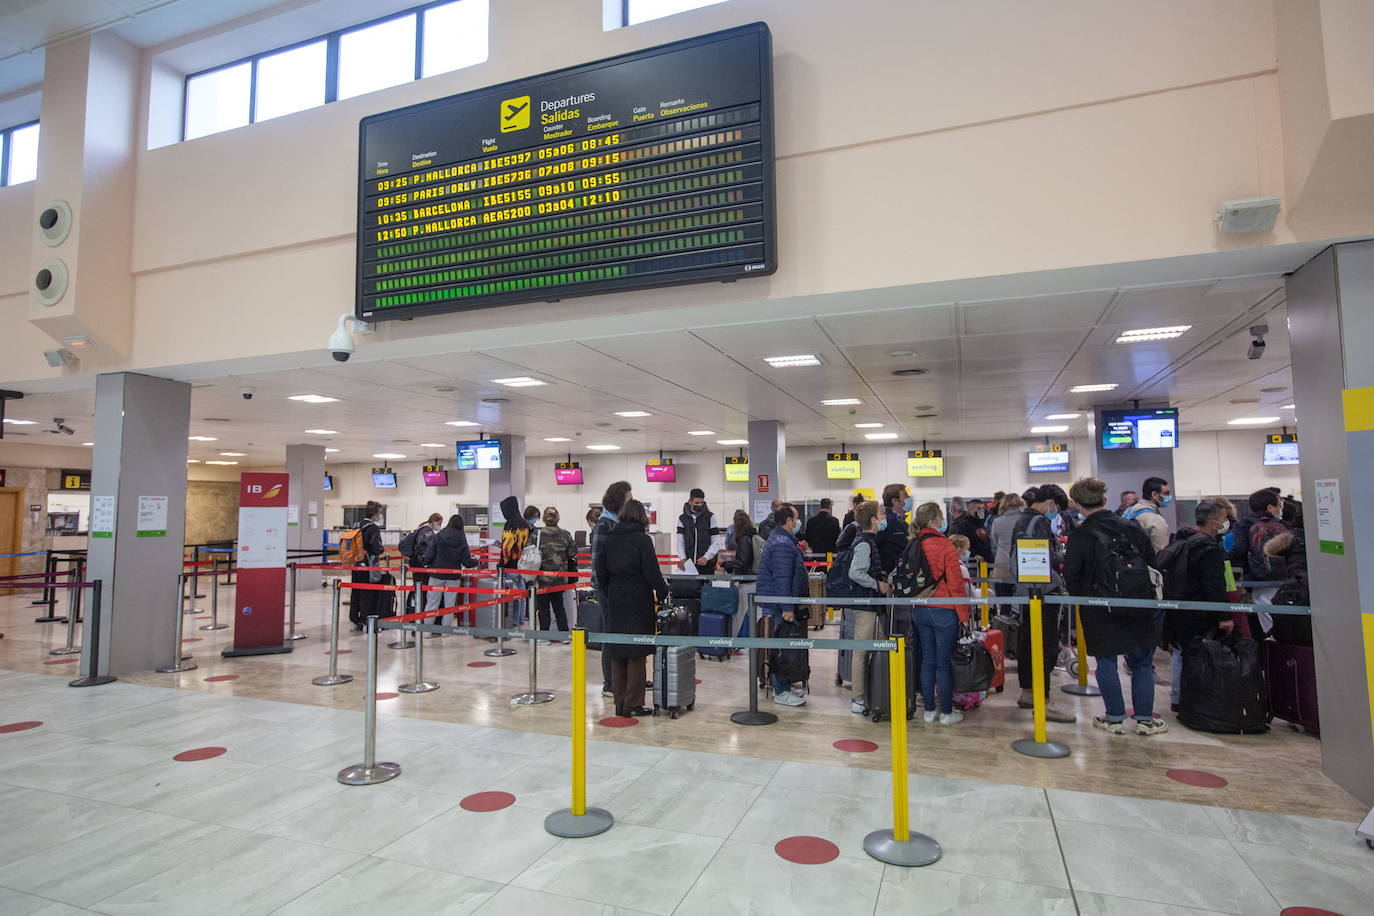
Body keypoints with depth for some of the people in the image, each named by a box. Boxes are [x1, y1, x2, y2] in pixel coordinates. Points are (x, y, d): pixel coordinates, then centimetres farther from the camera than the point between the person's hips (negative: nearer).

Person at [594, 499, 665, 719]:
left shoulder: (609, 538, 6)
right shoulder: (642, 539, -9)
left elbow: (601, 572, 7)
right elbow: (652, 573, -12)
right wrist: (663, 592, 3)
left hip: (615, 602, 5)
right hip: (638, 601, -5)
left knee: (617, 655, 11)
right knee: (637, 655, 2)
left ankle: (619, 702, 17)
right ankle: (633, 704, 6)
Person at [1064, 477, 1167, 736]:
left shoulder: (1078, 536, -11)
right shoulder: (1131, 528, -1)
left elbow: (1071, 576, -9)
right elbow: (1152, 562, 5)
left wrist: (1082, 598, 8)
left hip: (1099, 611, -3)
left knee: (1106, 662, 9)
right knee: (1141, 662, 13)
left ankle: (1115, 718, 13)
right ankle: (1145, 719, 17)